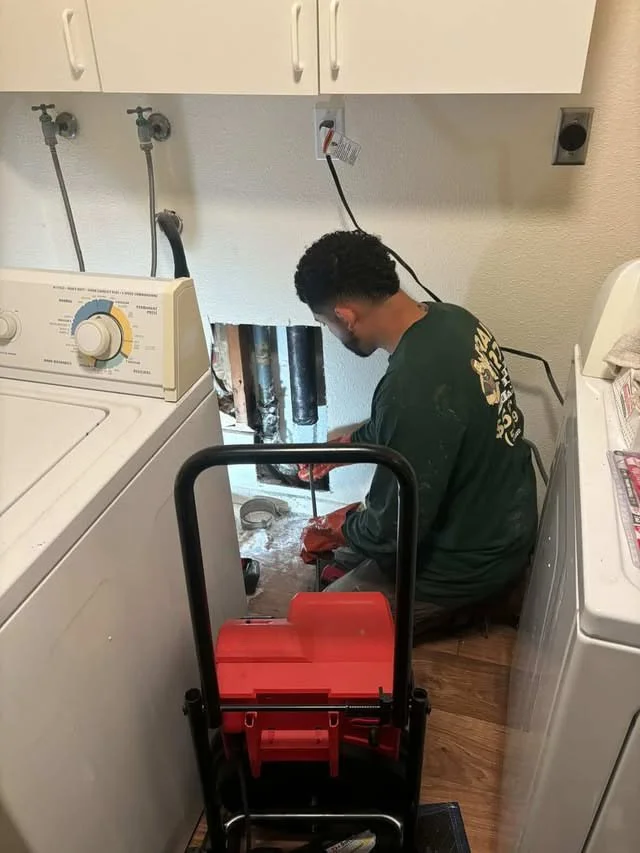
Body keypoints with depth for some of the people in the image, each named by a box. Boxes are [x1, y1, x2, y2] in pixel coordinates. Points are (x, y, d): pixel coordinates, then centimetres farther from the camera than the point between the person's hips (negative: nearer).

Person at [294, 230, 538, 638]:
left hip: (471, 562, -9)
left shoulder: (415, 388, -37)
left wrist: (334, 529, -7)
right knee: (348, 537, 23)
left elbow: (393, 532, -26)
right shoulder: (450, 319, -7)